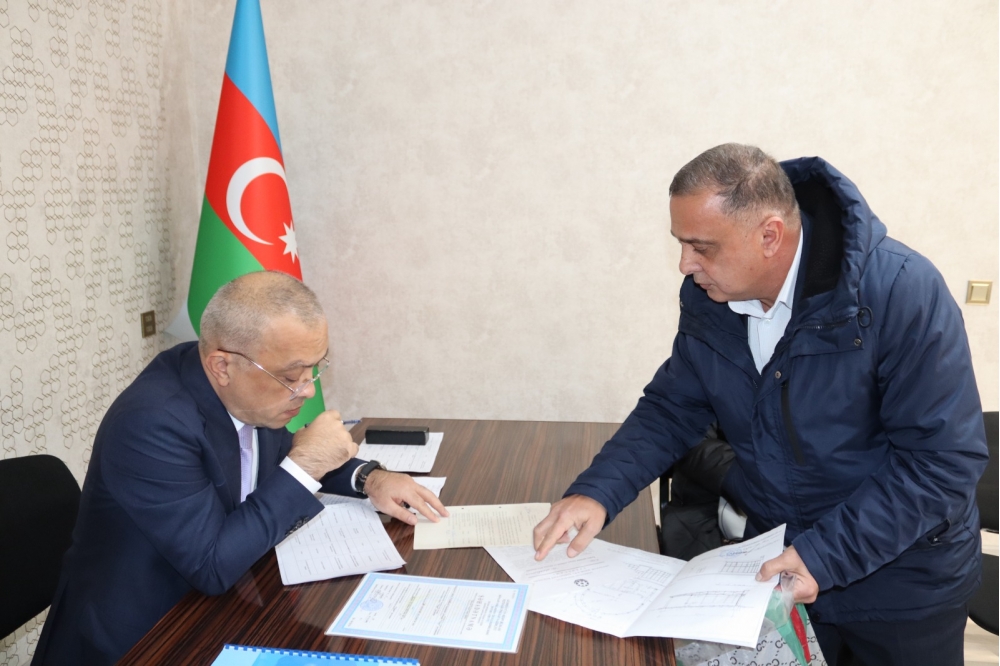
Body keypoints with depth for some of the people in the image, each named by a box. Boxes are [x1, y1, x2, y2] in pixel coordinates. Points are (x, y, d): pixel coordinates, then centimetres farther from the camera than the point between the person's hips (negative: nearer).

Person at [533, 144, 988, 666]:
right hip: (774, 562, 4)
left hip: (899, 577, -3)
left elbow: (944, 458, -22)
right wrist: (597, 492, -17)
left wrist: (828, 557, -27)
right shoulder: (706, 296, -10)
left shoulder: (901, 291, -25)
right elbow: (671, 408, -2)